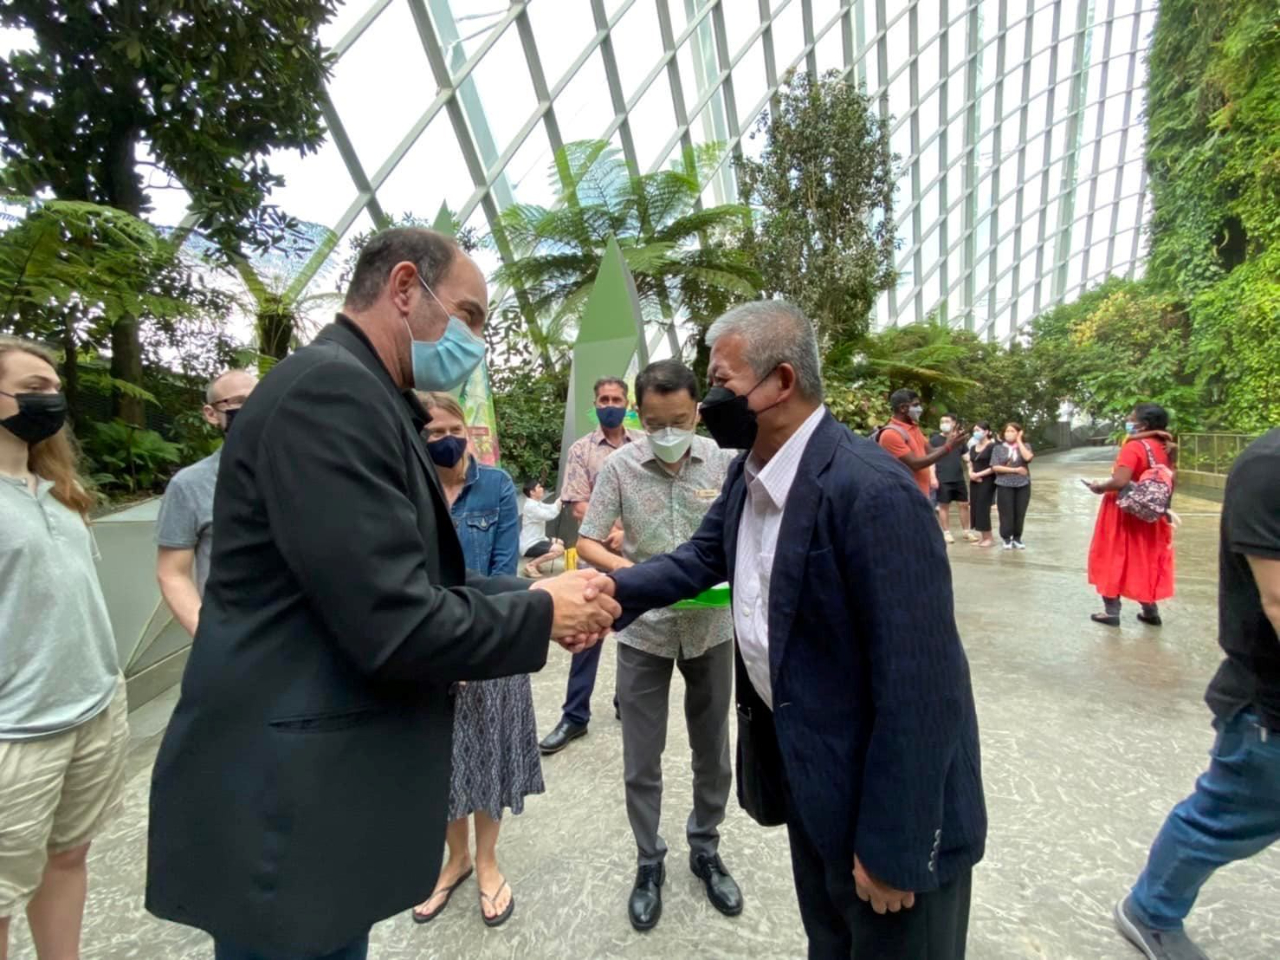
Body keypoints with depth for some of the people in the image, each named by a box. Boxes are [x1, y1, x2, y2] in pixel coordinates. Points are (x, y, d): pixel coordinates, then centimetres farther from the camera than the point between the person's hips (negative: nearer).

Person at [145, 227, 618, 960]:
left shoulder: (355, 394, 10)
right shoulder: (330, 389, -21)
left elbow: (411, 583, 11)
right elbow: (394, 626, -27)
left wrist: (536, 597, 1)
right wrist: (542, 613, -12)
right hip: (289, 803, -9)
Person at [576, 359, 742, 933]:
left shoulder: (722, 461, -8)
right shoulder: (619, 467, -11)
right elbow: (587, 543, -10)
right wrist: (632, 571, -27)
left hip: (710, 627, 2)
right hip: (643, 629, -1)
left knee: (712, 750, 18)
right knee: (641, 760, 11)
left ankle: (705, 849, 42)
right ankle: (649, 862, 35)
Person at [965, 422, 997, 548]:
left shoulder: (992, 446, -9)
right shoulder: (973, 448, 13)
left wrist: (979, 474, -14)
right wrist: (971, 473, -5)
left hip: (987, 481, -7)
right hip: (974, 482, 7)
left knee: (983, 508, -6)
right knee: (975, 508, 6)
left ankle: (988, 537, 4)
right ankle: (982, 536, 14)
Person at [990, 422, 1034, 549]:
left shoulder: (1025, 446, 5)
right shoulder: (998, 448, 2)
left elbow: (1028, 457, -17)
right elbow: (995, 467, -7)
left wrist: (1019, 441, -10)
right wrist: (1015, 470, -12)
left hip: (1023, 485, 1)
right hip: (1004, 485, -1)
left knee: (1020, 513, 5)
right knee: (1007, 513, -1)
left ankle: (1017, 538, 18)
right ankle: (1006, 538, 13)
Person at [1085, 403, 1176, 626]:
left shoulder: (1133, 447, -19)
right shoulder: (1163, 448, 6)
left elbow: (1119, 482, -28)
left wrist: (1099, 487, -12)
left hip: (1124, 514, -8)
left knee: (1114, 559, 4)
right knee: (1145, 560, 18)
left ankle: (1111, 612, 9)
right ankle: (1151, 611, 25)